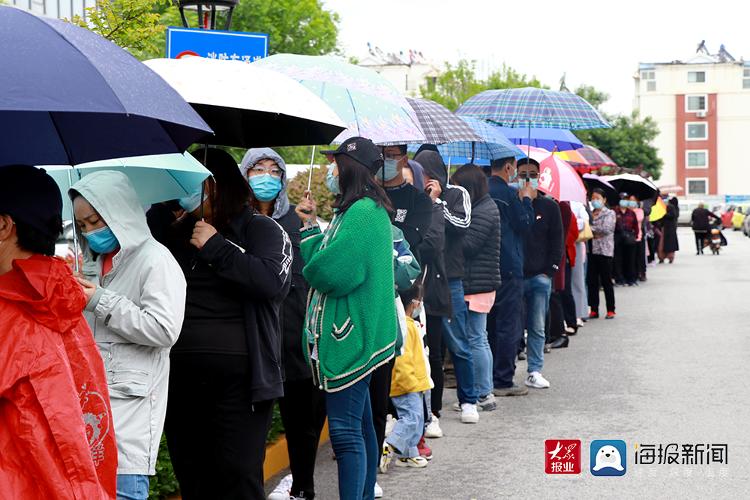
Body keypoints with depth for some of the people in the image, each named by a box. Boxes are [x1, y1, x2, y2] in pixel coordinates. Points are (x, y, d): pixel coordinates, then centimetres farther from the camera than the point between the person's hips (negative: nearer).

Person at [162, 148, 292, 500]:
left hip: (238, 381, -5)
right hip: (180, 381, 5)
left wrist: (215, 247, -11)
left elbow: (274, 282, -15)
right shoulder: (178, 235, 17)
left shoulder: (260, 230, 2)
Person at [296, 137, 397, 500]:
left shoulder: (363, 212, -16)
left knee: (345, 430, -8)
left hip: (350, 337, -10)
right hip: (355, 337, 10)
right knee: (360, 424, 16)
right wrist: (310, 225, 14)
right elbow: (328, 260, 16)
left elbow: (332, 272, -23)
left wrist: (310, 268, -3)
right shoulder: (359, 209, 16)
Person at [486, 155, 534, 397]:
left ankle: (488, 377, 21)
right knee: (509, 326, -2)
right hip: (508, 268, -8)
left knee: (490, 325, 16)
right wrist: (527, 199, 2)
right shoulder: (509, 193, -13)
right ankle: (503, 381, -1)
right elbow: (525, 225, -9)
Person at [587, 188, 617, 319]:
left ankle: (611, 310, 7)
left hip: (604, 251, -4)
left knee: (606, 281, -1)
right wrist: (595, 234, -11)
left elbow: (606, 229, -13)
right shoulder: (589, 214, 13)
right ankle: (594, 310, 11)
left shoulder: (610, 214, 1)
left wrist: (591, 229, -10)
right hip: (591, 250, 4)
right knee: (592, 281, 4)